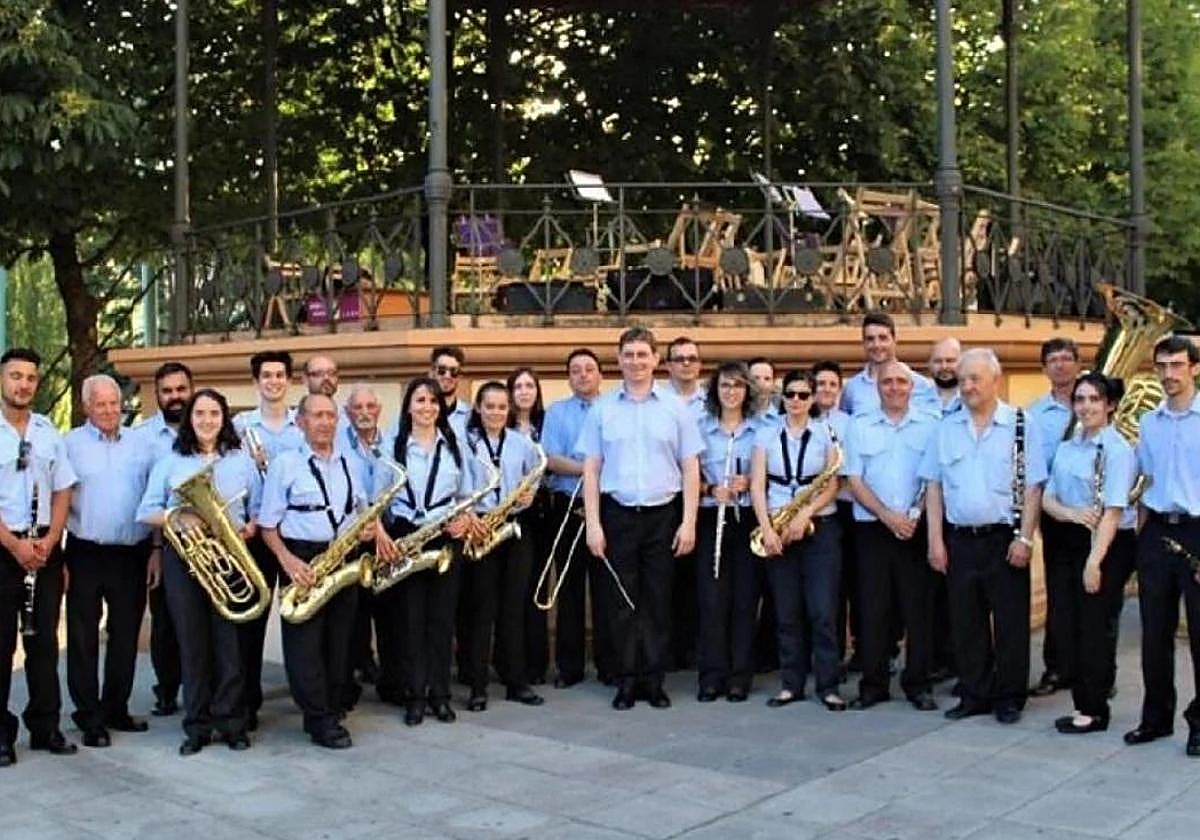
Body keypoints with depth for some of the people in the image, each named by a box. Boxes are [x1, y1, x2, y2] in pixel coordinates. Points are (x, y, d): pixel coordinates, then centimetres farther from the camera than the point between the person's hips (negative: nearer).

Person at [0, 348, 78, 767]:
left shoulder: (49, 431, 8)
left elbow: (62, 492, 8)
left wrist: (49, 540, -5)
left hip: (45, 549, 4)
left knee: (44, 640, 9)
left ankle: (45, 726, 18)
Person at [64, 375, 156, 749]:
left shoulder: (140, 444, 8)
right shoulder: (70, 444, -1)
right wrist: (56, 556, -8)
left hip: (132, 554, 3)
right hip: (86, 554, -3)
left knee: (126, 636, 10)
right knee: (84, 638, 3)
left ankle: (116, 708, 24)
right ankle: (89, 717, 13)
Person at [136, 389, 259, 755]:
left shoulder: (242, 461, 10)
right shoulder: (170, 463, 9)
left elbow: (258, 510, 9)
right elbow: (146, 512, 4)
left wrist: (248, 528, -11)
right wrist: (179, 518, -13)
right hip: (182, 557, 0)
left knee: (230, 640, -1)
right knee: (192, 642, 3)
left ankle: (232, 723, 9)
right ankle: (197, 726, 12)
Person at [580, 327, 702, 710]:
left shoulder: (674, 408, 4)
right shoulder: (602, 409, 4)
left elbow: (690, 469, 3)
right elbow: (591, 469, 3)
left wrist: (689, 522, -4)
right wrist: (593, 524, -3)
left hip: (663, 515, 0)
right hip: (618, 515, 0)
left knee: (658, 600, 5)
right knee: (622, 600, 5)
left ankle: (654, 679, 16)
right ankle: (626, 680, 15)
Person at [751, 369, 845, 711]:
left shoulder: (826, 433, 3)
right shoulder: (766, 434, 6)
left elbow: (832, 485, -2)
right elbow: (757, 485, 0)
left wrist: (805, 514, -16)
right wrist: (766, 528, -11)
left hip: (820, 528, -1)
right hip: (778, 532, 2)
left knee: (822, 611, -4)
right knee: (786, 613, 5)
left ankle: (828, 685, 4)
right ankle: (791, 683, 14)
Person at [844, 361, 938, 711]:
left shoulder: (930, 426, 4)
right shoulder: (859, 427, 7)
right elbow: (855, 481, 2)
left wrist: (916, 514, -12)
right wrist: (887, 515, -10)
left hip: (917, 530, -1)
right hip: (872, 529, 1)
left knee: (918, 608, 3)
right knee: (873, 608, 4)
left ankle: (918, 684, 13)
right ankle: (873, 684, 12)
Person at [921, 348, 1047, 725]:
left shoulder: (1022, 425, 0)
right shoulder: (946, 428, 8)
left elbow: (1032, 488, -3)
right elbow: (933, 486, 8)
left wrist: (1024, 539, -10)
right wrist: (935, 540, 2)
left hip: (1005, 538, -3)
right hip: (959, 539, 3)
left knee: (1010, 622, 3)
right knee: (966, 622, 8)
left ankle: (1009, 698, 15)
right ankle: (974, 695, 19)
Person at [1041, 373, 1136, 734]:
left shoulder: (1117, 449, -10)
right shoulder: (1065, 448, 12)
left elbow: (1113, 511, -16)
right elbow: (1047, 499, 9)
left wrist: (1095, 560, -21)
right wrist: (1071, 513, -13)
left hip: (1109, 546, -7)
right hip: (1071, 543, 7)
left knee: (1096, 629, -1)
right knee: (1067, 628, 8)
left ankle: (1094, 711, 11)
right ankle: (1082, 703, 21)